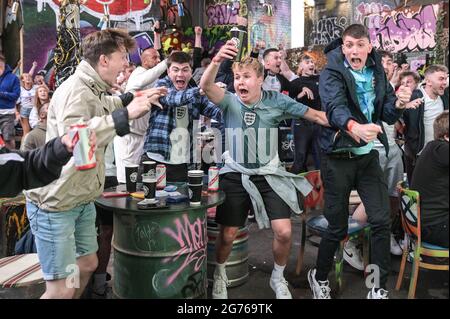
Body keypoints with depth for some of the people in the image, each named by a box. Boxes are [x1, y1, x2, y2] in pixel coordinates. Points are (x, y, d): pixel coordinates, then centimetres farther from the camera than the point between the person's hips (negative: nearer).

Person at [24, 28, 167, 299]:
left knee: (88, 264, 19)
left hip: (82, 201, 10)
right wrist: (126, 114, -37)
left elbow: (102, 106, 32)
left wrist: (136, 98, 17)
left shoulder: (94, 89, 8)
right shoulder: (75, 90, -20)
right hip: (55, 204, -9)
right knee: (62, 288, -5)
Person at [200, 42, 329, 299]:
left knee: (284, 232, -8)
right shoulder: (229, 101, -6)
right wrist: (217, 61, -46)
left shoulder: (276, 101, -4)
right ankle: (220, 274, 37)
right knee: (228, 235, 5)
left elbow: (315, 115, 0)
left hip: (270, 174, 1)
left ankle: (278, 278, 23)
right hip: (235, 175, 0)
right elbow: (206, 86, -26)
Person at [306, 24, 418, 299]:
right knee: (338, 227, 3)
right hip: (338, 156, -4)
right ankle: (320, 277, 29)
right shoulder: (332, 73, -9)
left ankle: (380, 288, 16)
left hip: (368, 155, 5)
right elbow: (334, 106, -29)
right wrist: (354, 127, -50)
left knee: (382, 220, -1)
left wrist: (397, 104, -16)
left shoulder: (377, 73, 7)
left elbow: (387, 116, 7)